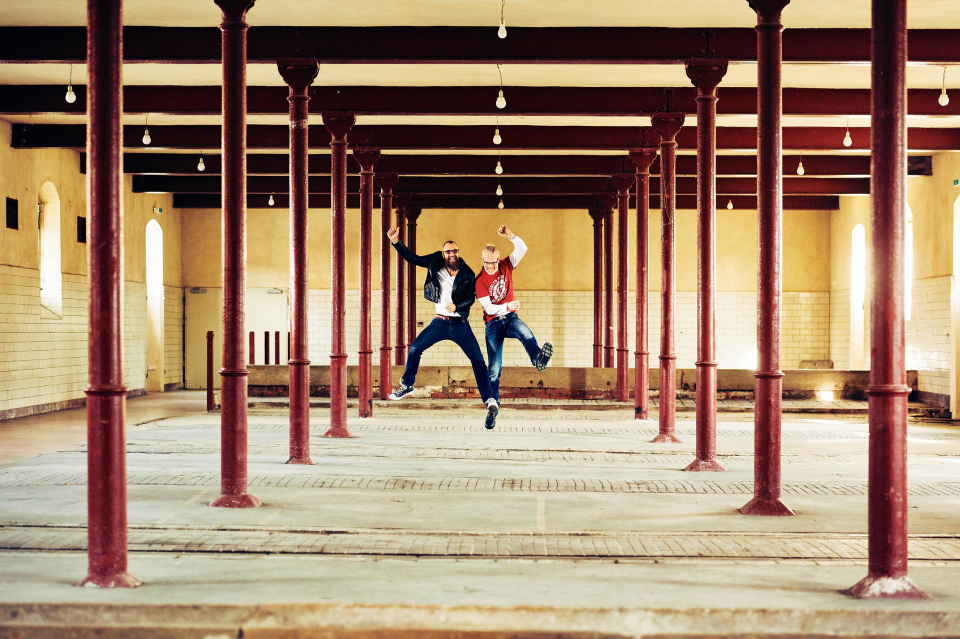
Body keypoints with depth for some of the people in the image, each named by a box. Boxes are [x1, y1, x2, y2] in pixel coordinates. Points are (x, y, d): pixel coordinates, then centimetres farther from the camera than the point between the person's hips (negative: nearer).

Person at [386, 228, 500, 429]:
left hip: (460, 324, -3)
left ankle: (490, 401, -14)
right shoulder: (435, 264, -1)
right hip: (440, 322, 3)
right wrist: (396, 243, -4)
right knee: (415, 348, 3)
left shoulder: (467, 274, -7)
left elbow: (470, 298, -10)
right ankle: (407, 385, 27)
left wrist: (457, 305, -29)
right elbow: (412, 258, 6)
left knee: (478, 359, -12)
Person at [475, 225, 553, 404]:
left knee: (525, 332, -36)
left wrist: (511, 236, -24)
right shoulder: (480, 281, -7)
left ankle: (538, 359, -63)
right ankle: (493, 401, 4)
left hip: (511, 317, 1)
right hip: (493, 323, -1)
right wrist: (507, 306, -30)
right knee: (495, 366, -6)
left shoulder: (506, 267, 3)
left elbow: (522, 249, -7)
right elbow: (488, 308, -13)